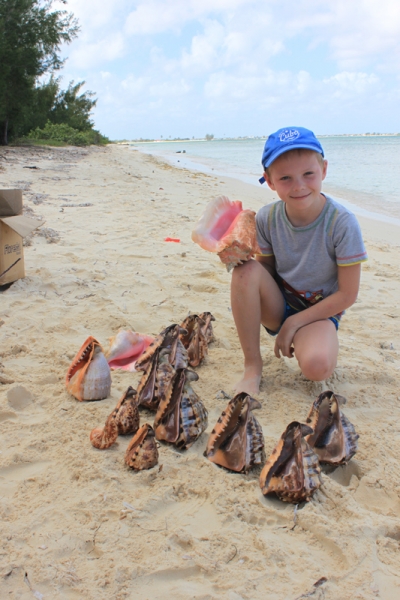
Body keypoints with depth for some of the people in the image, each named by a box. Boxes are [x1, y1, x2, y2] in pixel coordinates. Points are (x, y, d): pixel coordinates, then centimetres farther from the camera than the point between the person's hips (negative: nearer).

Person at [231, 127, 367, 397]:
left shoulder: (342, 223, -21)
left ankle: (310, 341, 5)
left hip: (319, 311, -3)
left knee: (317, 366, -35)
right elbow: (265, 270, -1)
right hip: (278, 304, 3)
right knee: (245, 270, -29)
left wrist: (296, 322, -16)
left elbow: (347, 295, -15)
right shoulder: (267, 218, -11)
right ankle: (253, 364, -15)